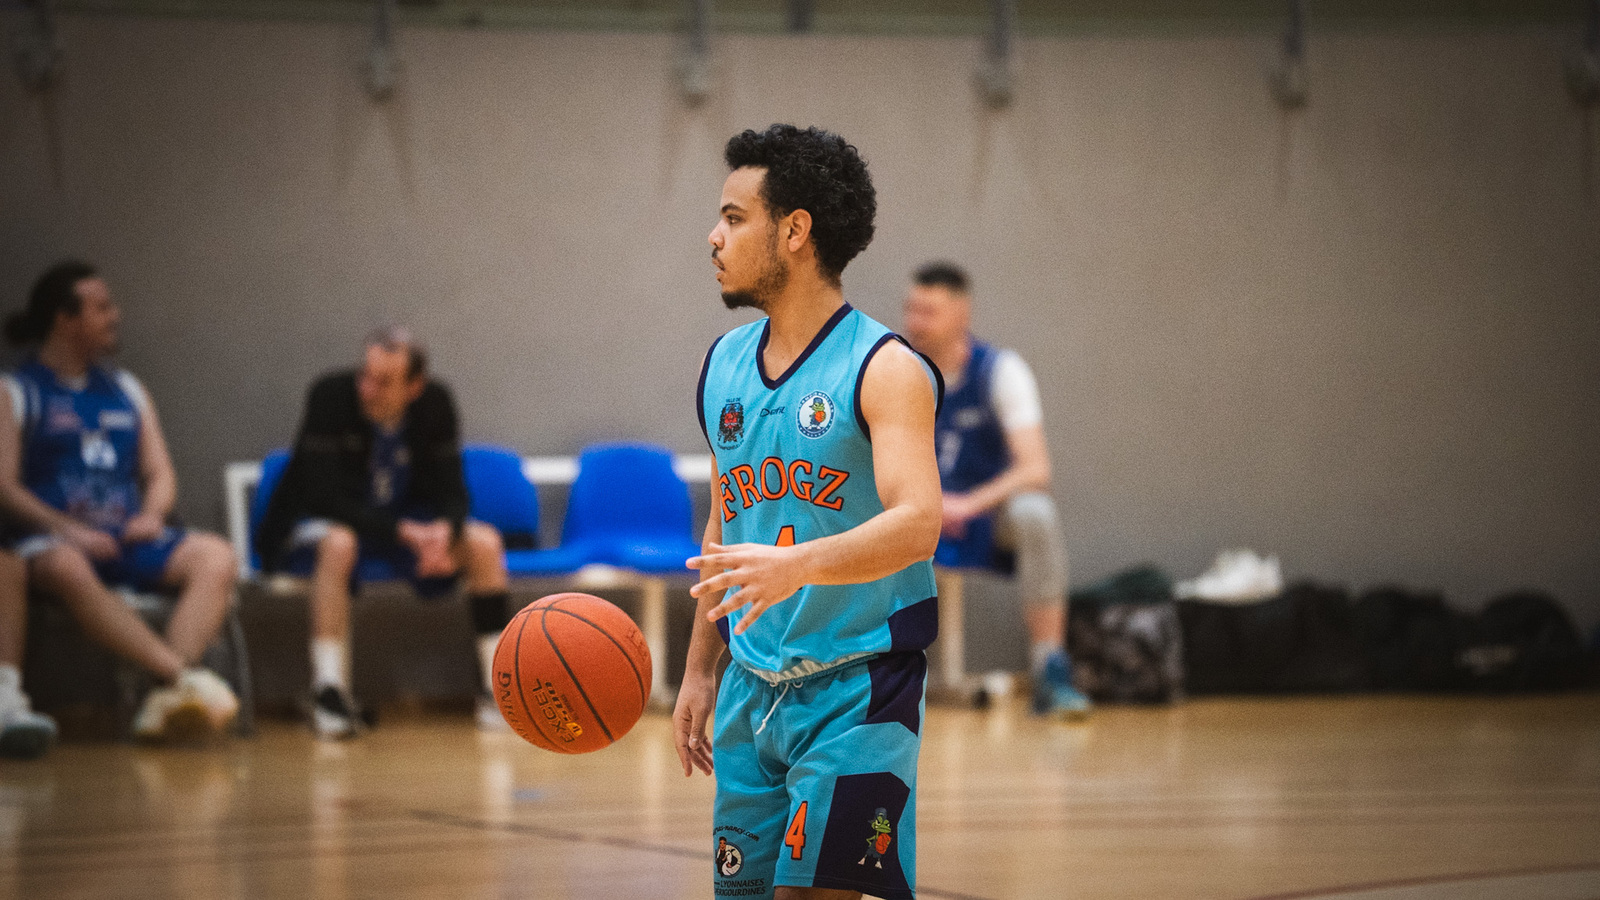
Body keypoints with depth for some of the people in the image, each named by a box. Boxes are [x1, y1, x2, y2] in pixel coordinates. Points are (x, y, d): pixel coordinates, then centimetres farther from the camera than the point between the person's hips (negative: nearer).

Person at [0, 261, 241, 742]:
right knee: (67, 569, -42)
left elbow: (160, 473, 21)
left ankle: (163, 702, -40)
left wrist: (152, 514, -2)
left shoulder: (125, 390, 24)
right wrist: (66, 528, -17)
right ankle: (184, 676, -47)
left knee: (216, 557, -25)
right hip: (54, 538, -5)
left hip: (128, 537, 5)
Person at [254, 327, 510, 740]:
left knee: (484, 542, -19)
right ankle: (329, 690, -38)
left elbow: (451, 493, -7)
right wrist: (402, 532, -35)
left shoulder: (435, 403, -9)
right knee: (338, 544, -40)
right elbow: (325, 496, -26)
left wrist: (444, 530, -32)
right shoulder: (332, 395, -22)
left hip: (407, 523, 4)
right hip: (322, 522, -4)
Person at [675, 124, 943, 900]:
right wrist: (698, 671, 18)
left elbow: (916, 525, -25)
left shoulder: (884, 368, -11)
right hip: (754, 689, 7)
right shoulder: (723, 366, 11)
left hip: (857, 692, -7)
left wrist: (797, 565, -40)